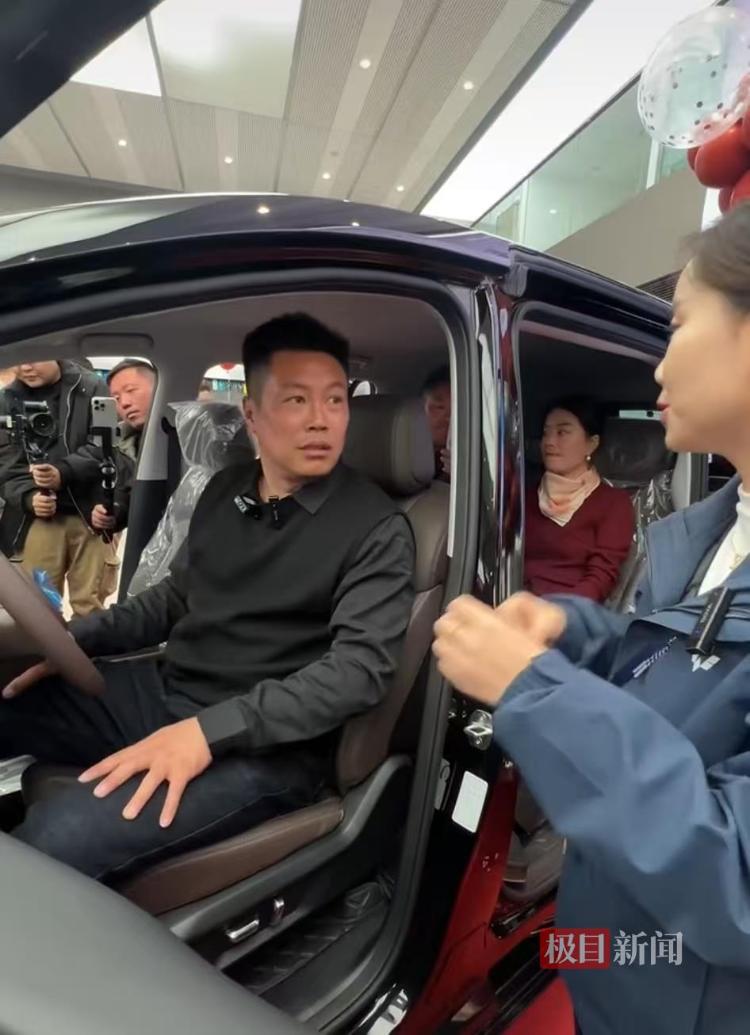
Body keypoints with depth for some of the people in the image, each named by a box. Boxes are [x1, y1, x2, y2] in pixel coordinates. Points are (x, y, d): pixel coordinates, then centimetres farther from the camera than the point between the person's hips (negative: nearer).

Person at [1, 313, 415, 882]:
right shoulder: (226, 489, 9)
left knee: (54, 839, -27)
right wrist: (72, 638, 4)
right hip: (160, 689, 7)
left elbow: (360, 668, -20)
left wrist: (209, 730, -27)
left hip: (266, 744, -6)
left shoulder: (377, 528, -12)